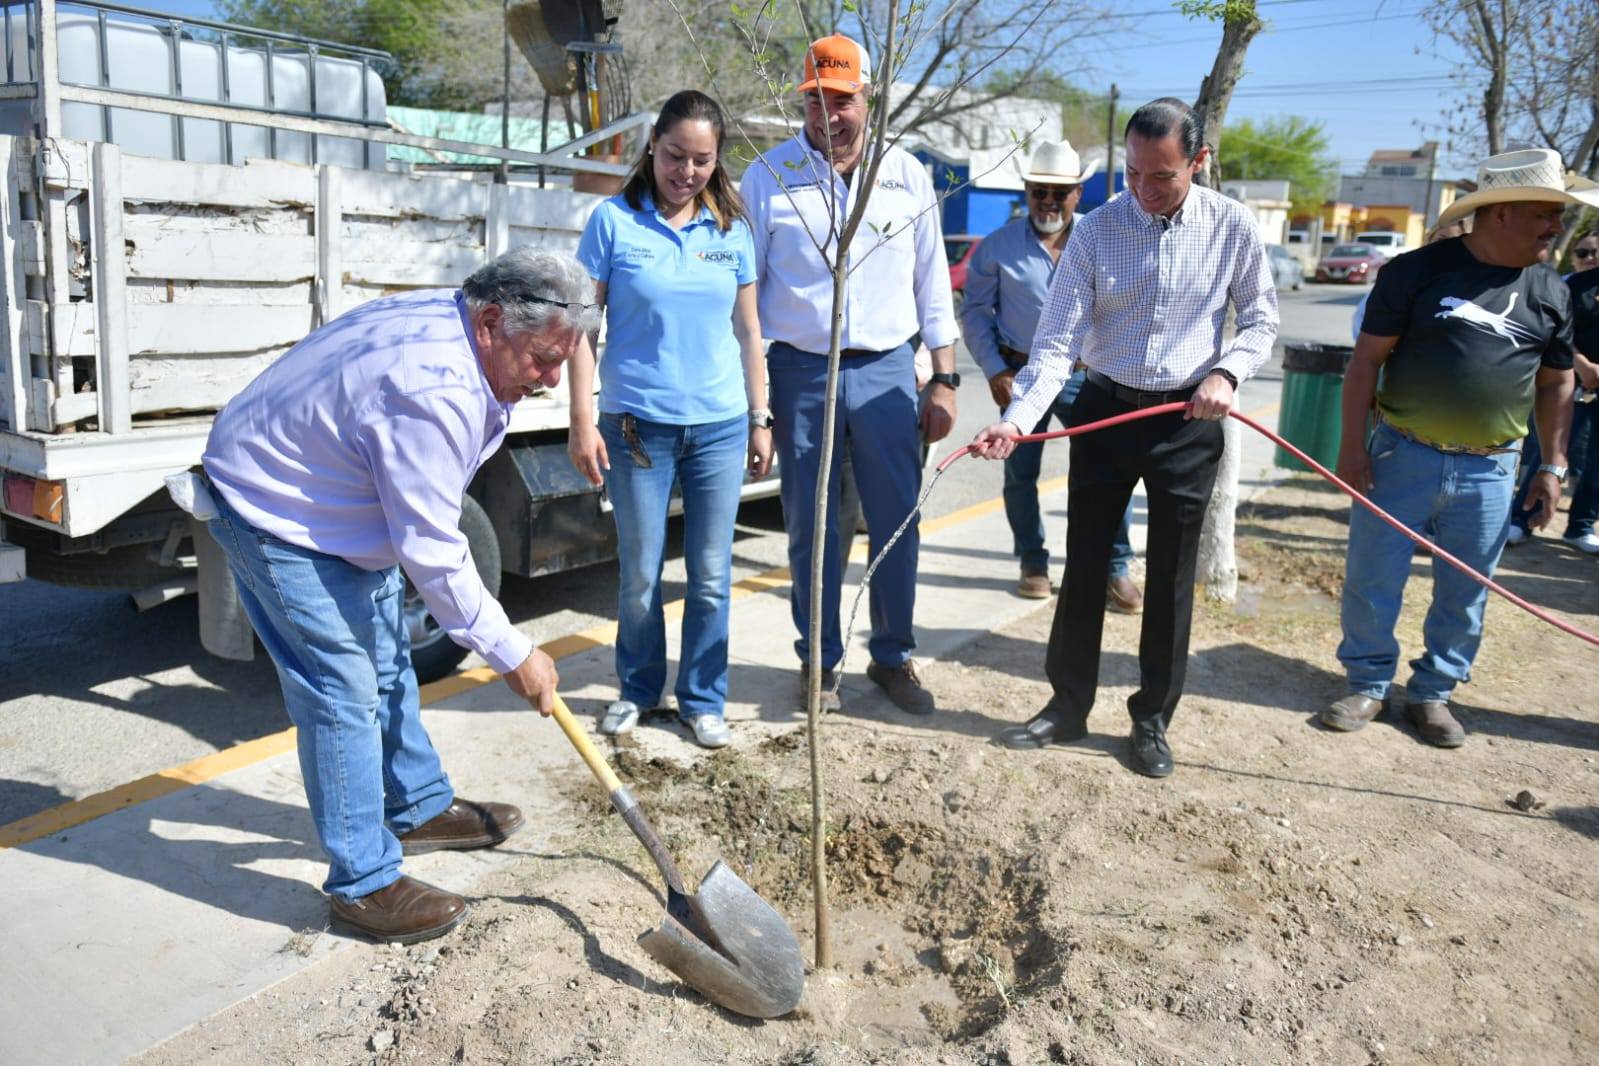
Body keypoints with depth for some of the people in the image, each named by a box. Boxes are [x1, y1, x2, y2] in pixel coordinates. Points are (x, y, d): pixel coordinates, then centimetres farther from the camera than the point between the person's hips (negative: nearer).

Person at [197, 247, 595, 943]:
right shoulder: (432, 390, -36)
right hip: (275, 519, -10)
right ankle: (364, 884, 2)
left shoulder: (448, 323, -5)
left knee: (388, 667, 18)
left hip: (335, 506, 11)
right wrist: (513, 655, -22)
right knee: (343, 695, -10)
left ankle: (420, 809, 34)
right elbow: (432, 554, -31)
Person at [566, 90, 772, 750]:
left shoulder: (730, 230, 6)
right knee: (640, 578, 8)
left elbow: (748, 330, 11)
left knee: (711, 578, 9)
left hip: (720, 428, 2)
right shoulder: (614, 221, -3)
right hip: (637, 425, -2)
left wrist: (760, 419, 9)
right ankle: (637, 690, 30)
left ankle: (702, 700, 24)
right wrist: (582, 421, -8)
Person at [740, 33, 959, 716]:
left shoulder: (907, 176, 7)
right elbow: (743, 287, 3)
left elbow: (931, 284, 10)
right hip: (800, 372, -1)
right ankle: (819, 661, 22)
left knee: (897, 524, 5)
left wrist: (944, 382, 5)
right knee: (810, 530, 7)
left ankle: (892, 657, 22)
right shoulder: (769, 176, 1)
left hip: (886, 370, 2)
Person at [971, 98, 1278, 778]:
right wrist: (1019, 417, -25)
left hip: (1189, 421, 0)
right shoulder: (1097, 230, -7)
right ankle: (1068, 705, 23)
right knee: (1084, 566, 7)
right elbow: (1058, 338, -12)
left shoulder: (1232, 227, -5)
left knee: (1171, 578, 7)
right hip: (1104, 411, 0)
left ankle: (1152, 720, 23)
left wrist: (1227, 371, -13)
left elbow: (1260, 318, 7)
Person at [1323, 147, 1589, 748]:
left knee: (1464, 594, 10)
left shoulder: (1550, 293, 6)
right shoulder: (1418, 270, -6)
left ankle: (1432, 693, 27)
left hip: (1490, 472, 3)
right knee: (1371, 580, 4)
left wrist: (1553, 466, 10)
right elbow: (1367, 359, -5)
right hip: (1402, 457, -3)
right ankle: (1368, 684, 22)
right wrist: (1352, 446, -10)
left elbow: (1556, 384, 15)